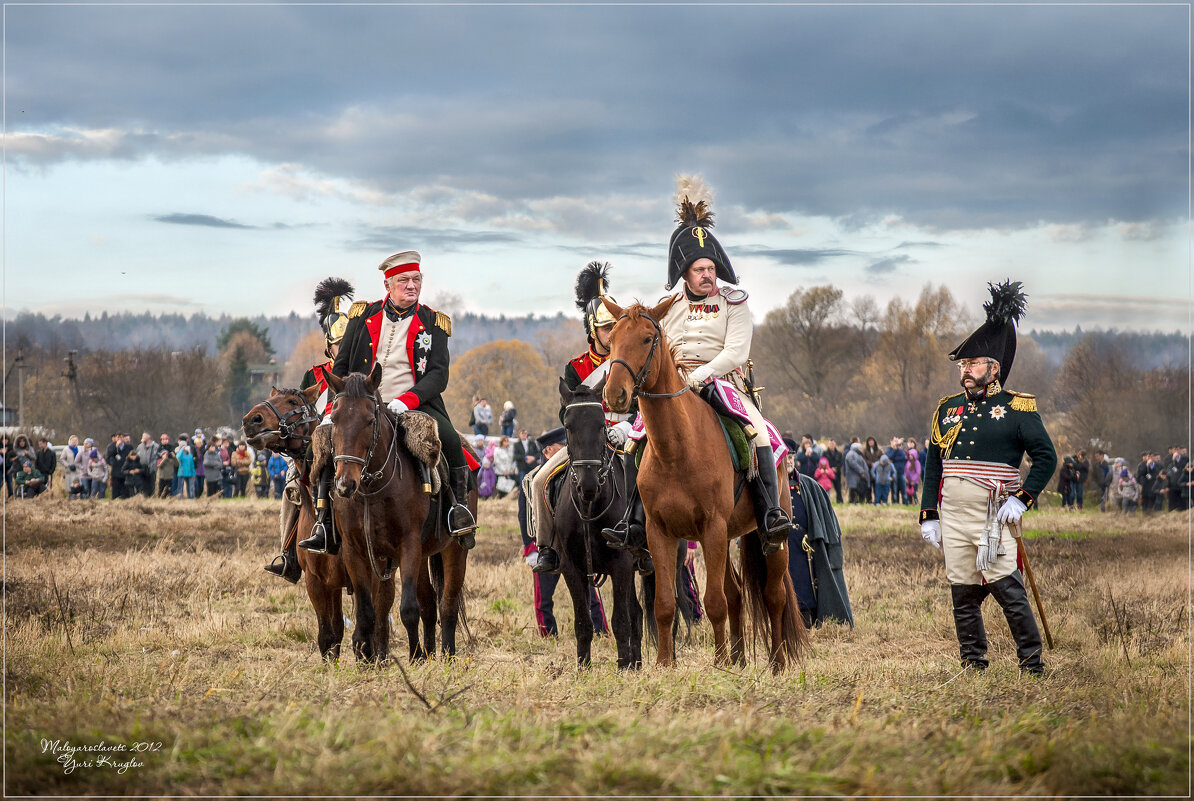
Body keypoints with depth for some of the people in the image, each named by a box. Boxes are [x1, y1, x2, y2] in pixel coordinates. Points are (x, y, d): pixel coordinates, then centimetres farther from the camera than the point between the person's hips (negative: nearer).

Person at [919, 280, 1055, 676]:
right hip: (953, 516, 5)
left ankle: (1032, 662, -2)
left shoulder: (1017, 408, 0)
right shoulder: (947, 409, 14)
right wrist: (928, 515, 10)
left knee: (1006, 585, -11)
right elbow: (933, 465, 16)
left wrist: (1022, 499, -13)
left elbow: (1046, 457, -2)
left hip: (995, 514, -5)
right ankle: (973, 664, 14)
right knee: (962, 591, 6)